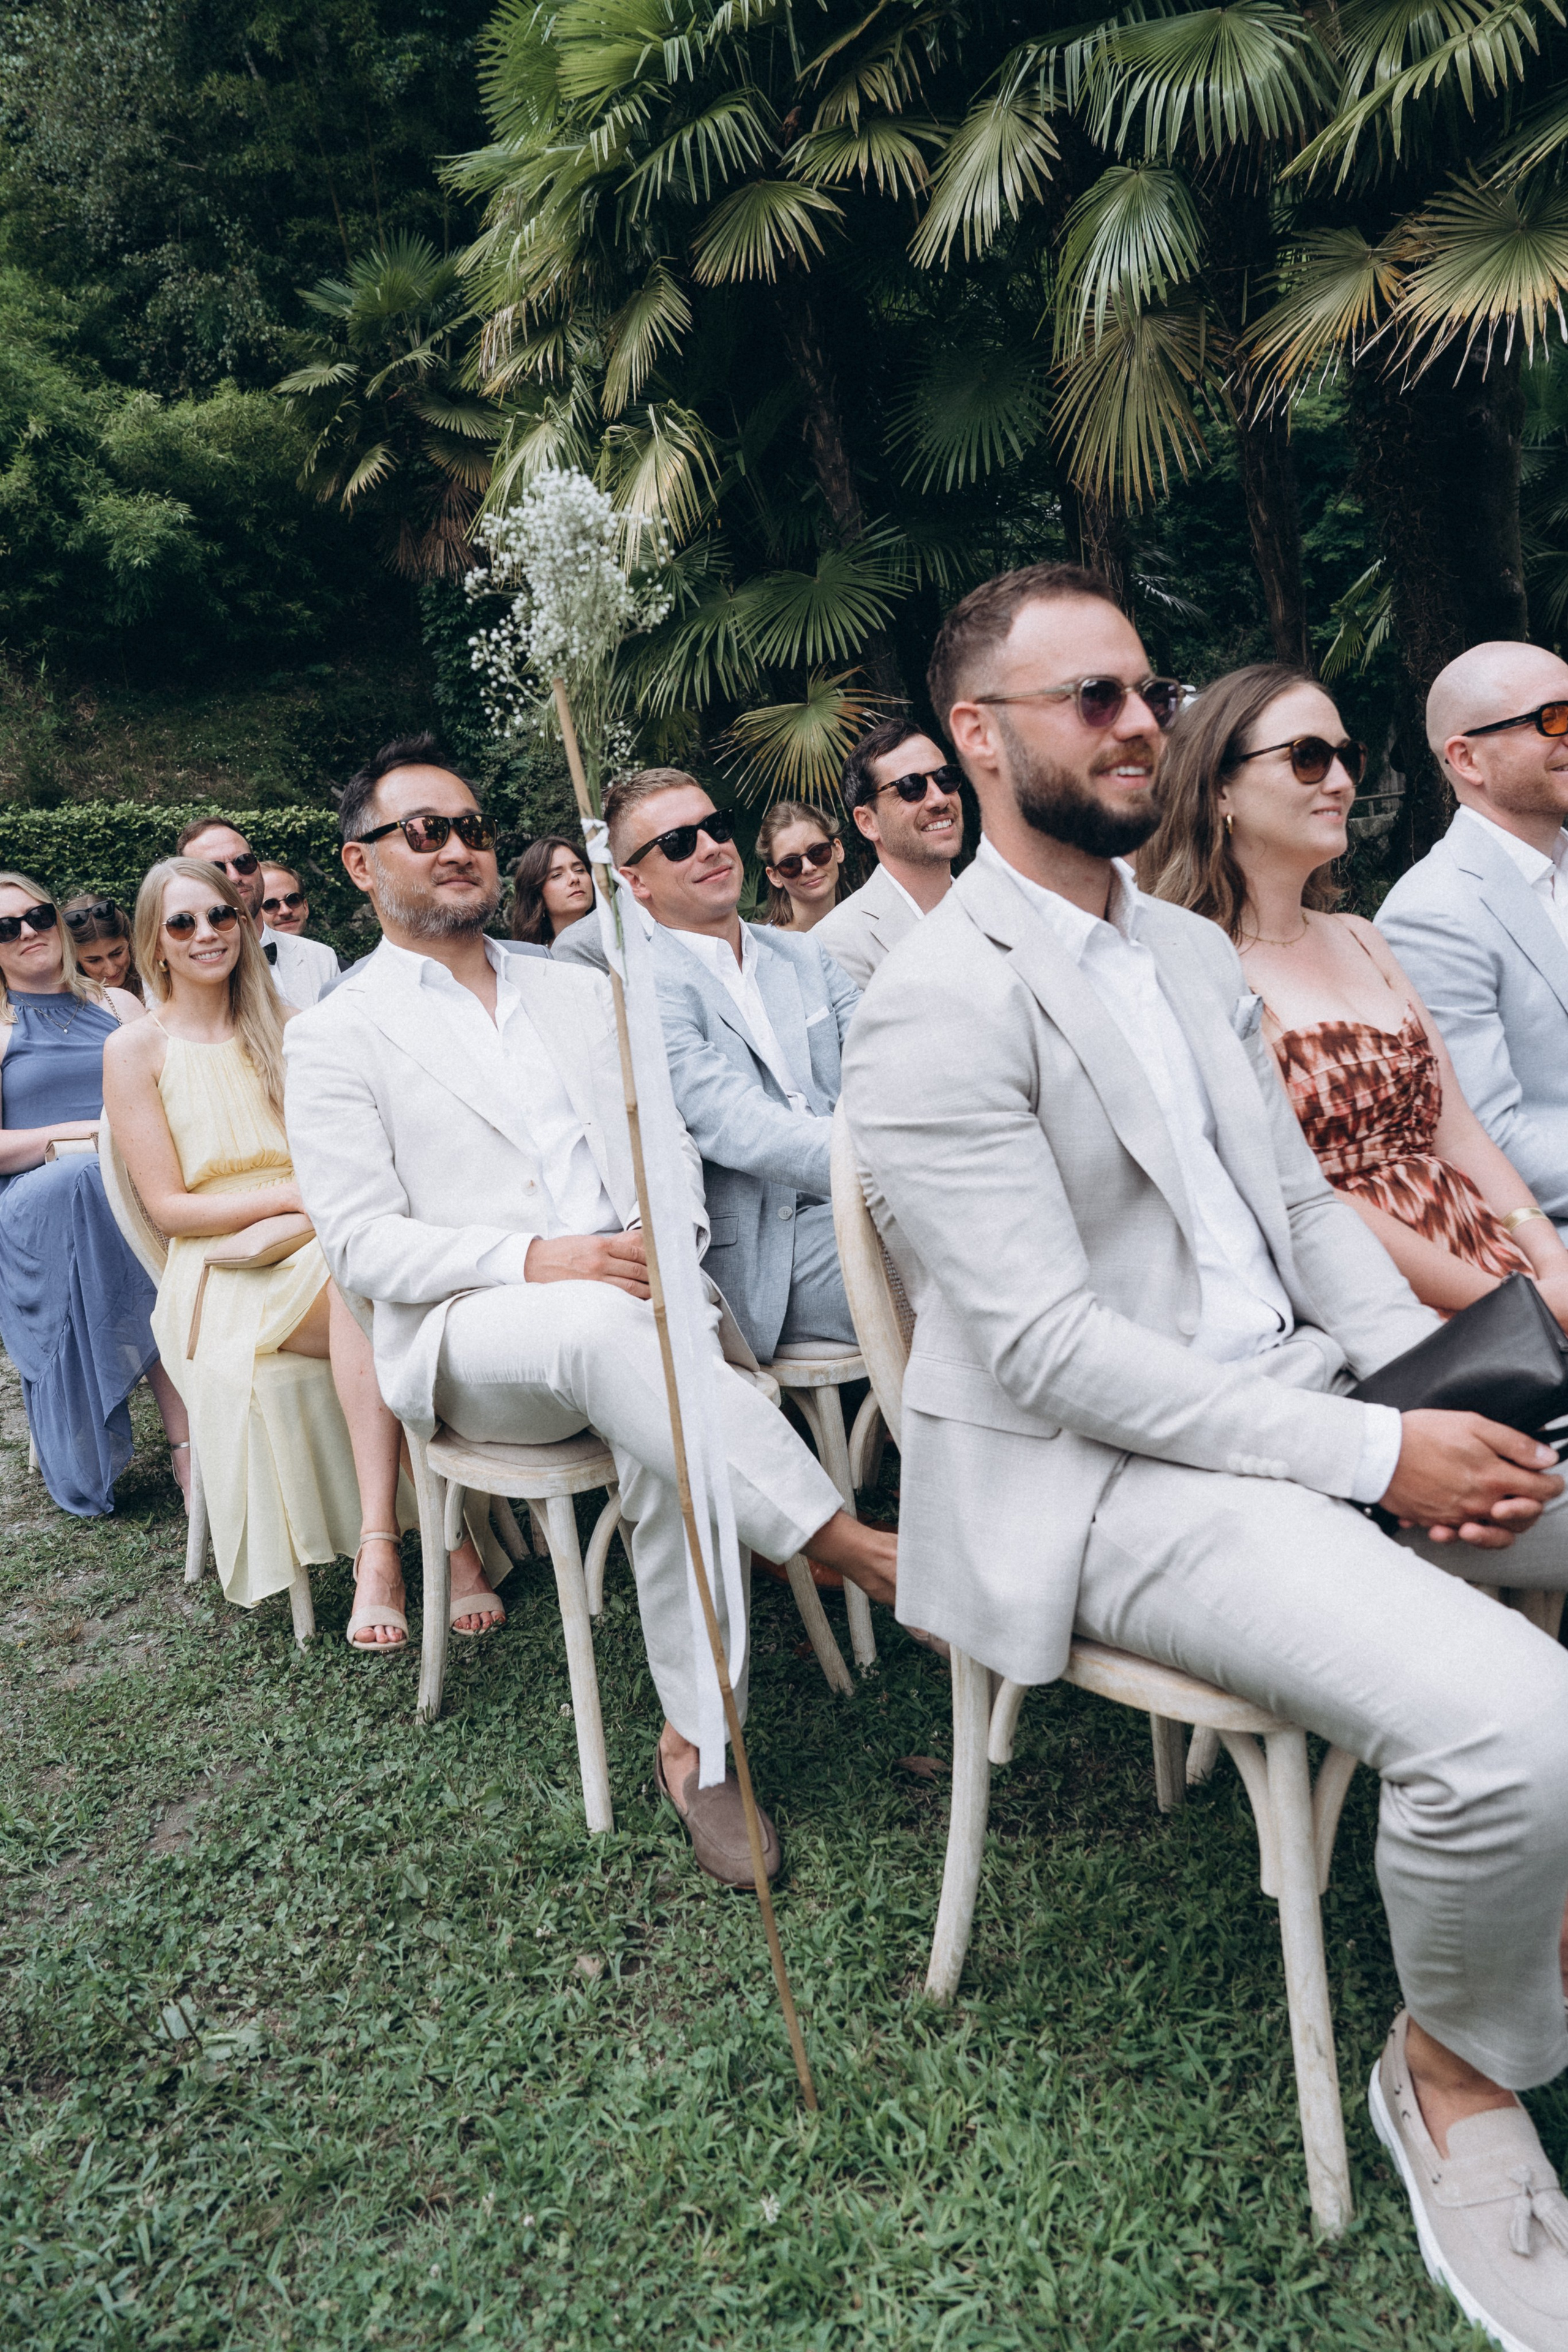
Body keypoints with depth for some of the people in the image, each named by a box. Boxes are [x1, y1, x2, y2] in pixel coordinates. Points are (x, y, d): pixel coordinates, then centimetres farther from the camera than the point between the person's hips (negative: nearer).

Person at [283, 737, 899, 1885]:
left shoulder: (579, 991, 20)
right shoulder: (336, 1038, 5)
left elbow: (666, 1141, 16)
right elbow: (363, 1244, -4)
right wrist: (533, 1260, -19)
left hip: (628, 1303, 3)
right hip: (467, 1338, -3)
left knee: (667, 1422, -31)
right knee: (601, 1327, -37)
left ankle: (692, 1743, -18)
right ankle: (848, 1542, -29)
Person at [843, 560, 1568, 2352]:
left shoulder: (1195, 951, 14)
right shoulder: (935, 1009, -14)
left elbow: (1304, 1201, 15)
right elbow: (1051, 1353, -19)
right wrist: (1375, 1456, -18)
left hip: (1301, 1387, 9)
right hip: (1105, 1479, -8)